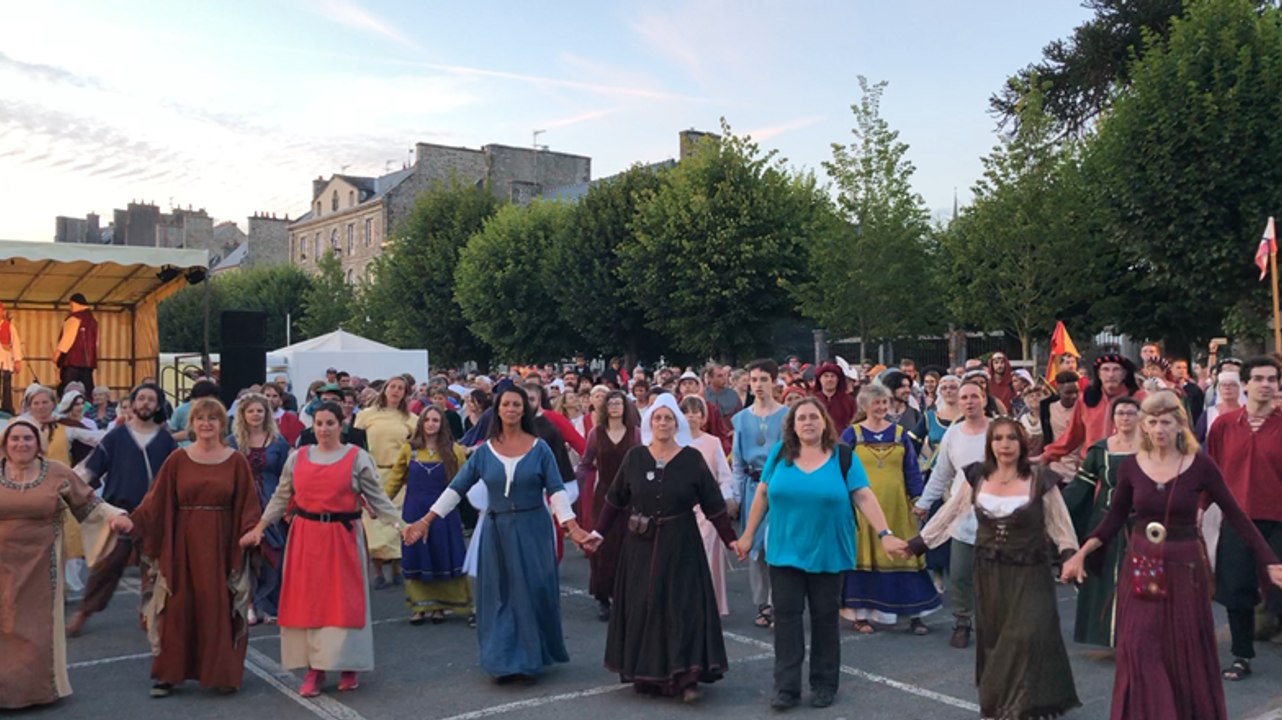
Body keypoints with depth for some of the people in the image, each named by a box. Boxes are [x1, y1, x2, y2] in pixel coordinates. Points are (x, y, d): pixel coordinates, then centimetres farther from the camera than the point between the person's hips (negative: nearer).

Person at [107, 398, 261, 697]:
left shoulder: (236, 461, 1)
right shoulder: (177, 460, 2)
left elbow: (247, 507, 0)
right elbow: (156, 501, -4)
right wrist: (132, 521, -18)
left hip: (221, 545, 0)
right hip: (182, 543, 0)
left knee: (218, 608, 4)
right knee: (178, 607, 3)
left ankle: (222, 673, 16)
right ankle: (168, 674, 14)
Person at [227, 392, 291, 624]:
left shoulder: (278, 443, 4)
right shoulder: (231, 443, 4)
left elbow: (285, 478, 4)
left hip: (271, 506, 0)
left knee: (271, 557, 1)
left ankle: (268, 605, 11)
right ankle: (247, 604, 9)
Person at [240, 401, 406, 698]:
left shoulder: (358, 458, -2)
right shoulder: (297, 457, 7)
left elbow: (377, 498, -2)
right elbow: (280, 498, 13)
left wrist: (400, 525, -11)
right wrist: (259, 527, 7)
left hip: (342, 537, -3)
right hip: (305, 537, 3)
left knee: (343, 601, 0)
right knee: (307, 602, 4)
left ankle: (347, 667, 11)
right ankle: (313, 669, 13)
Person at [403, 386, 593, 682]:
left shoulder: (539, 448, -3)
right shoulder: (484, 451, 2)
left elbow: (556, 490, -6)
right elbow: (456, 488, 2)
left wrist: (572, 527, -17)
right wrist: (426, 521, -3)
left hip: (532, 531, -2)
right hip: (497, 531, 2)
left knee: (531, 593, 1)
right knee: (499, 596, 5)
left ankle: (530, 658, 16)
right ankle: (503, 661, 15)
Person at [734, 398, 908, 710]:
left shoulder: (843, 456, -4)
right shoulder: (780, 453, 0)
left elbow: (864, 496, -6)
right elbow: (762, 494, 6)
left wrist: (884, 534, -15)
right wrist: (747, 535, 7)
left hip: (828, 553, -1)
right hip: (785, 551, 1)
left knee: (825, 617, 9)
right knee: (786, 616, 1)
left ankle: (824, 684, 22)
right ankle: (786, 687, 8)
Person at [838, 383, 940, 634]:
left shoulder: (900, 434, 8)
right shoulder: (851, 434, 1)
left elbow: (912, 470, 8)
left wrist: (918, 499, -1)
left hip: (896, 507, 2)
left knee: (903, 555, 3)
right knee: (863, 556, 2)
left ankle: (914, 614, 12)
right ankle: (859, 614, 12)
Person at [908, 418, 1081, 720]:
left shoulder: (1040, 479, -9)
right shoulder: (976, 476, 0)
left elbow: (1060, 524, -2)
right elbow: (951, 512, 7)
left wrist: (1070, 556, -16)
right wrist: (919, 542, 6)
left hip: (1028, 572, -3)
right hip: (988, 571, 3)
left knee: (1026, 636, -12)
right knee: (992, 639, 10)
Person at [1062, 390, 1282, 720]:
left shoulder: (1200, 465, -9)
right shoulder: (1131, 466, -3)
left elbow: (1236, 516, -4)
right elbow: (1115, 518, 5)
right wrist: (1082, 553, -5)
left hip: (1185, 568, -1)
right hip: (1141, 567, 2)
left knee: (1186, 654, 9)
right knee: (1140, 652, 1)